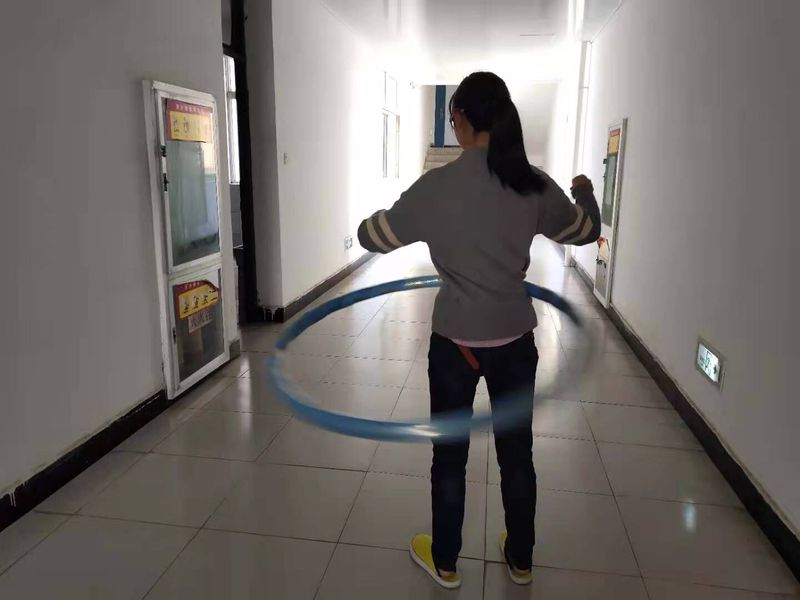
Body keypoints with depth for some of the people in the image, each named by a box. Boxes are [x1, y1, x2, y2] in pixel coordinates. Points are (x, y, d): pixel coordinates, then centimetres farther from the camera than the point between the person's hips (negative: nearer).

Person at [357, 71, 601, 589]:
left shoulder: (438, 185, -13)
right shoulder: (535, 184, -3)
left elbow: (373, 238, -4)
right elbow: (586, 231, 13)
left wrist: (376, 216, 20)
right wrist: (586, 193, 34)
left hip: (456, 341, -3)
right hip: (515, 340, 3)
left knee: (450, 454, 14)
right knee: (517, 452, 18)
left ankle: (445, 562, 33)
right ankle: (521, 559, 37)